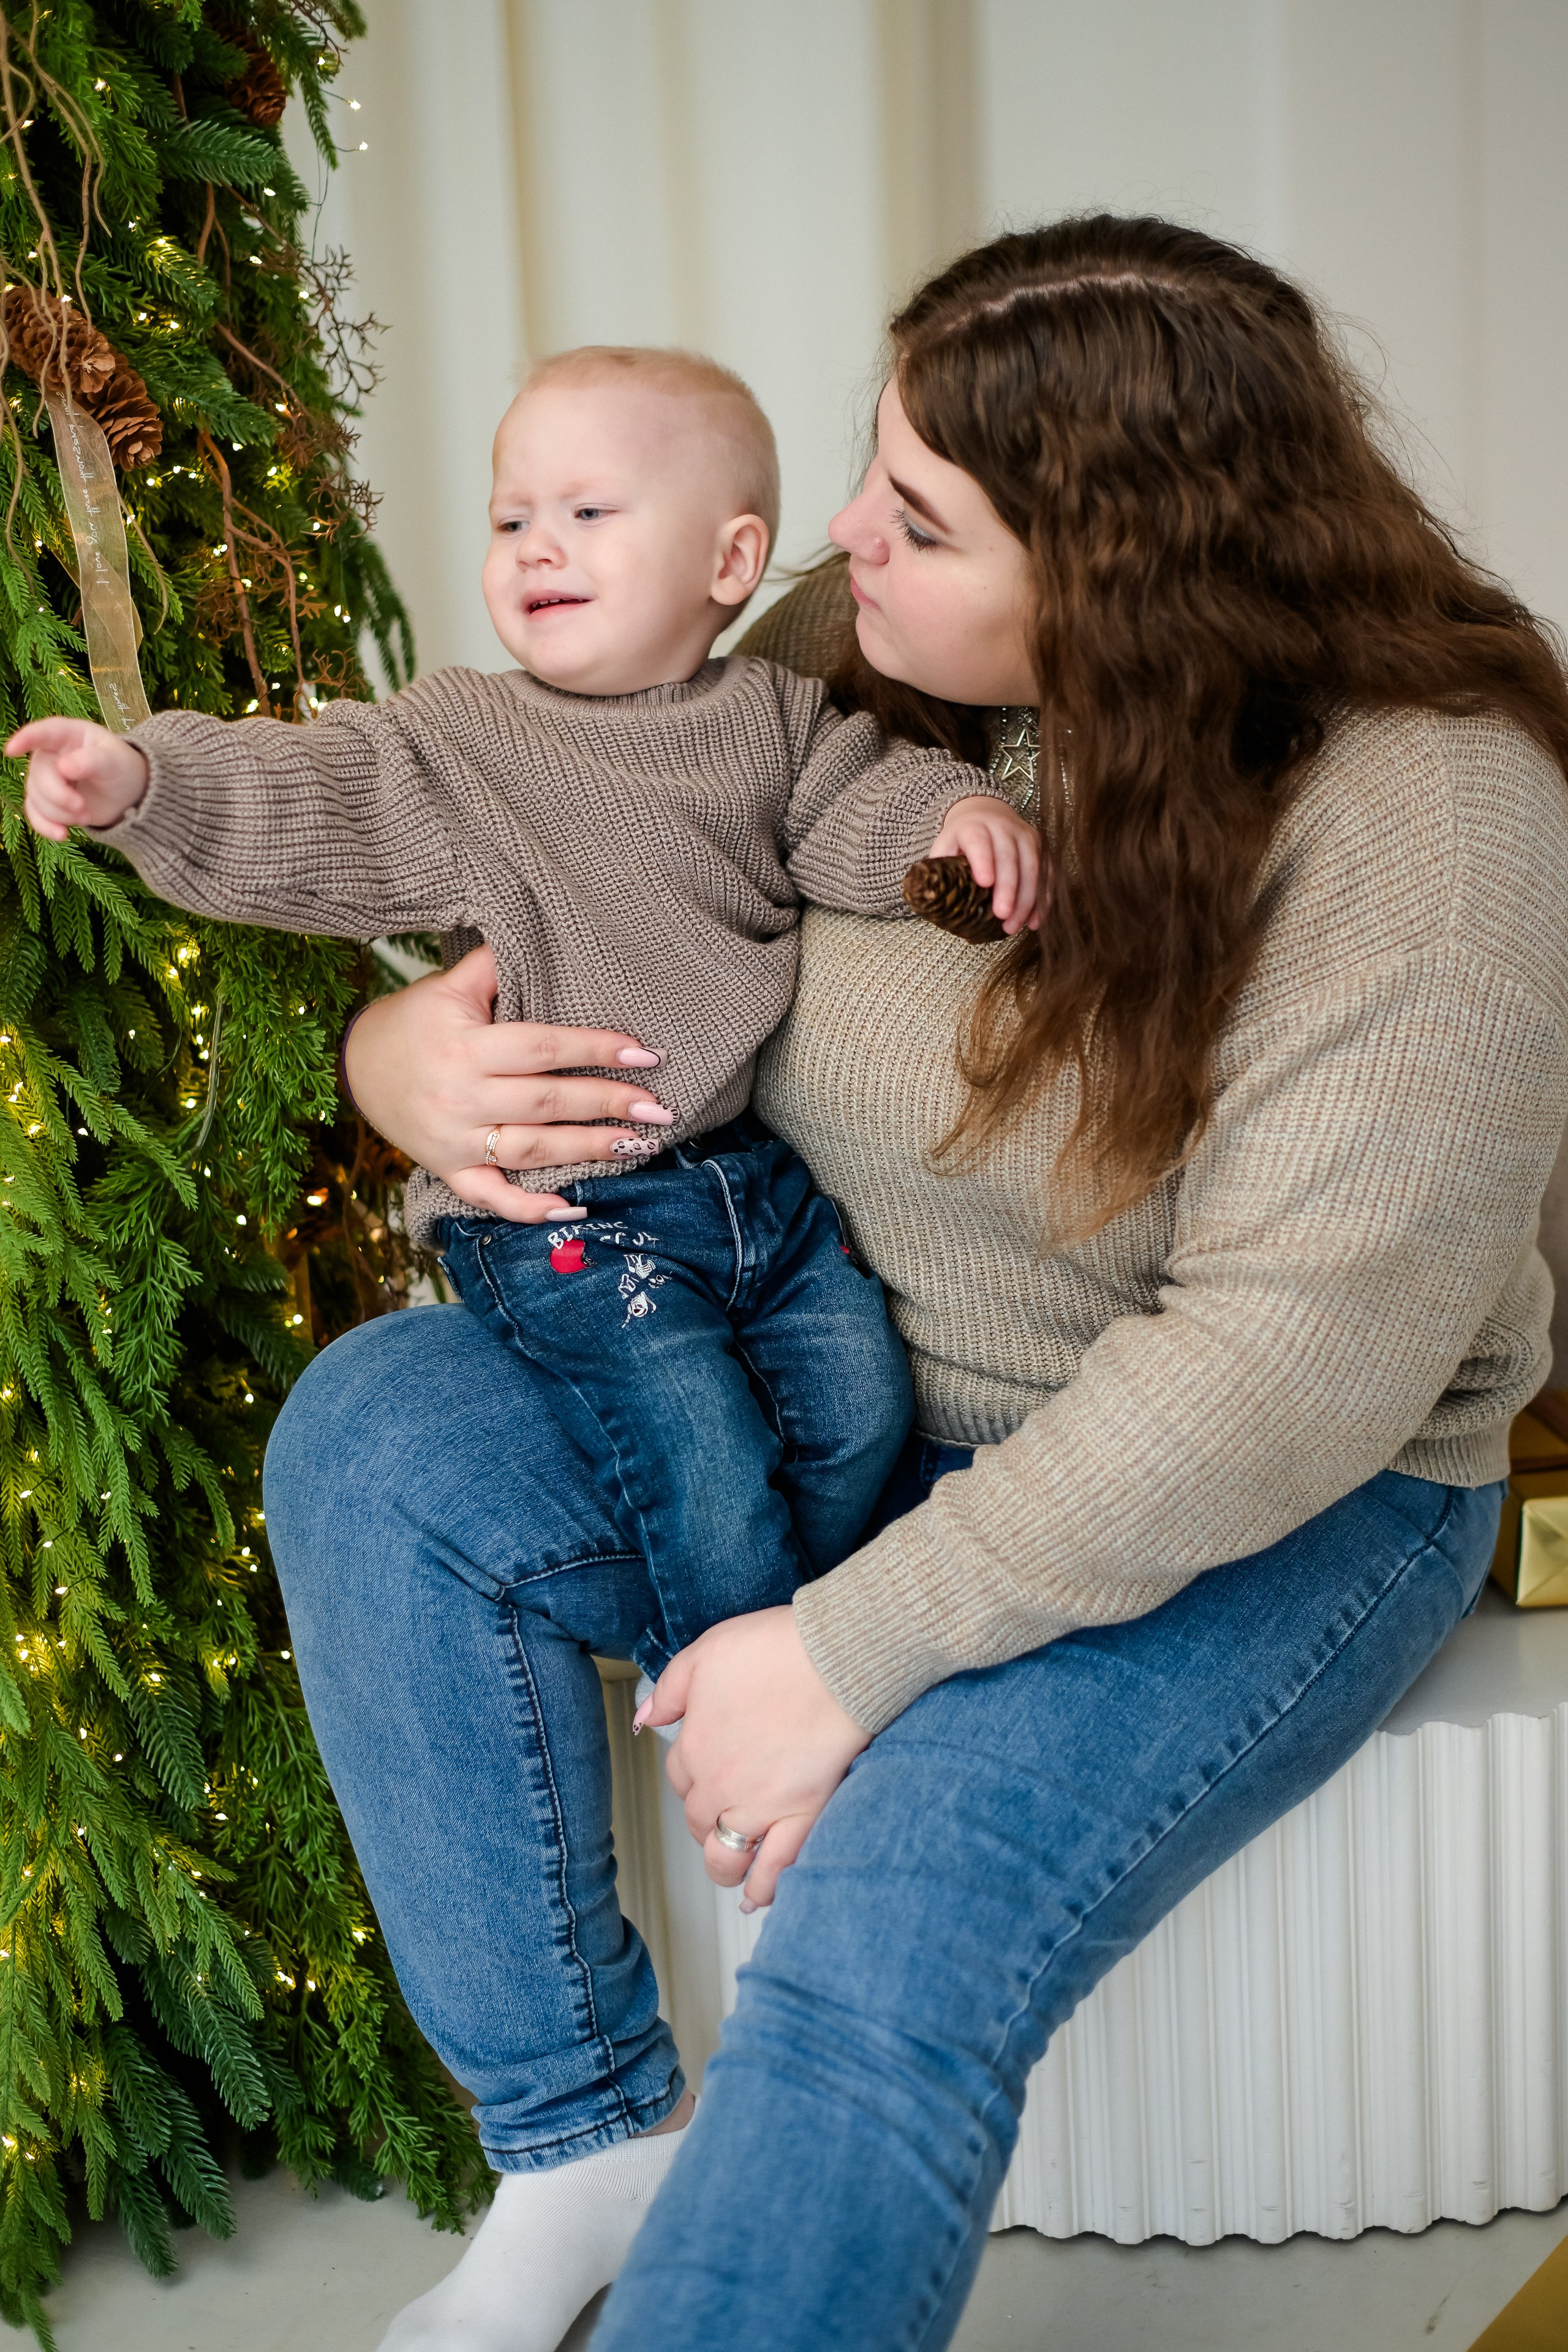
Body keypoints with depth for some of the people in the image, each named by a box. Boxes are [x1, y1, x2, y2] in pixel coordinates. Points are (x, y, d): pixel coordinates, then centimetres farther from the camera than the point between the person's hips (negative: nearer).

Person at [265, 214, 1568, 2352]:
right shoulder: (842, 667, -7)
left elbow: (1289, 1366, -28)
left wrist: (857, 1648, -27)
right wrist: (406, 1047, -16)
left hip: (1279, 1506, -6)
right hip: (841, 1375, 6)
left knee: (887, 1956, -30)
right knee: (371, 1445, -13)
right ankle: (585, 2141, -4)